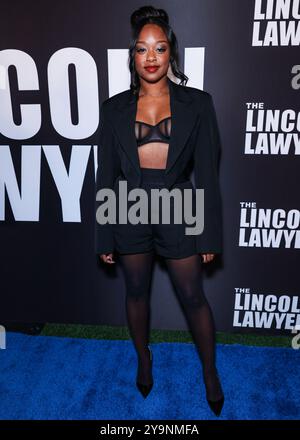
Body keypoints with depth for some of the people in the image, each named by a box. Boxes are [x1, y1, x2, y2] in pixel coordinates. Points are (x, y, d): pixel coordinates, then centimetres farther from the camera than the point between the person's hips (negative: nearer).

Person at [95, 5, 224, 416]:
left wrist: (210, 235, -5)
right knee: (137, 293, 18)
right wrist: (105, 237, 1)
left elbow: (207, 173, -3)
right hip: (130, 214, 2)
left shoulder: (197, 103, -3)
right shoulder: (114, 108, 1)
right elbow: (106, 175, 2)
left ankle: (210, 371, 38)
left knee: (194, 297, 10)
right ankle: (144, 358, 46)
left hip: (178, 212, -1)